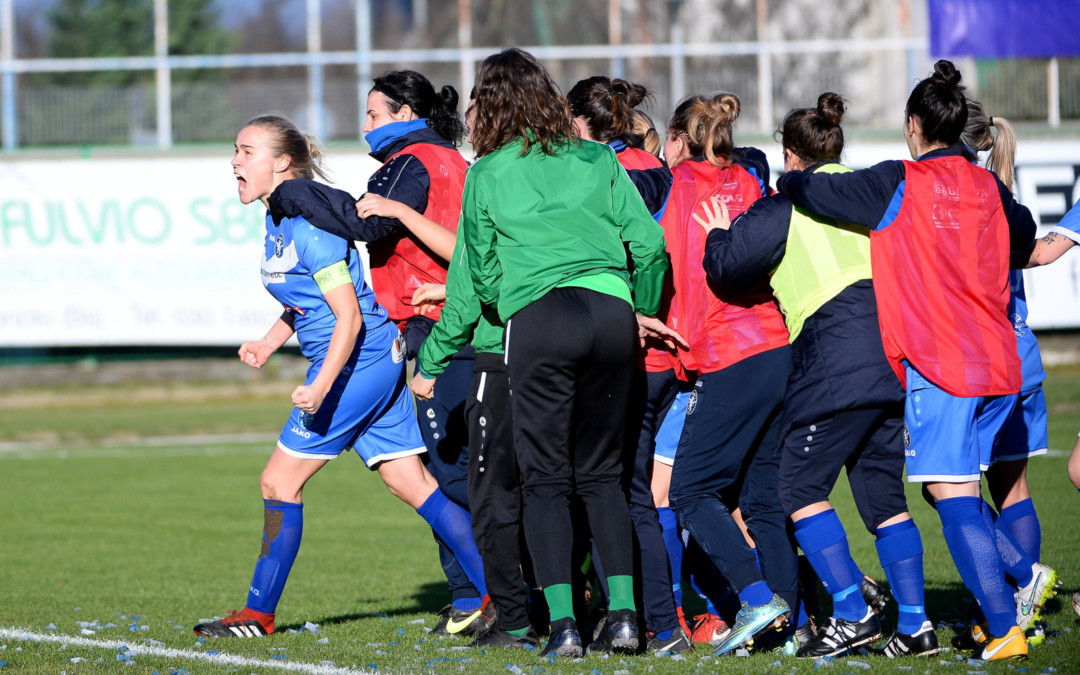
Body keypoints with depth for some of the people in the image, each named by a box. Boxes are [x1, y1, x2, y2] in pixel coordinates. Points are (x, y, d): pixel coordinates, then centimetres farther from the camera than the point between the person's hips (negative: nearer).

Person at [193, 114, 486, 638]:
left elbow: (349, 315, -22)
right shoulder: (277, 223, 11)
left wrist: (321, 385, -28)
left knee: (279, 481, -4)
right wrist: (268, 343, 11)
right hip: (377, 363, 10)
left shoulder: (309, 225, -19)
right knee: (411, 483, 8)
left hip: (358, 361, -10)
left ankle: (258, 613, 5)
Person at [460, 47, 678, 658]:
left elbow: (484, 274, 13)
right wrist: (644, 312, 23)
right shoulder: (598, 160, 14)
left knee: (545, 479, 3)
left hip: (537, 317, -3)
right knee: (601, 473, 14)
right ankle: (624, 612, 3)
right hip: (611, 310, 3)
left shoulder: (486, 175, 10)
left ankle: (563, 621, -9)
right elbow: (648, 244, 7)